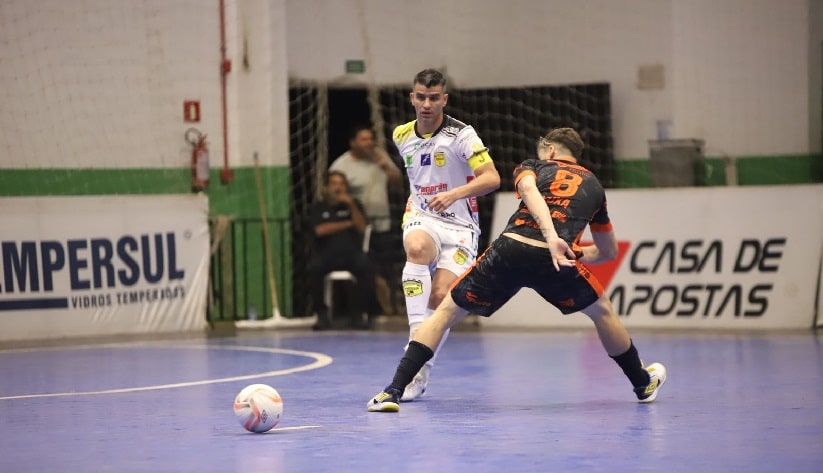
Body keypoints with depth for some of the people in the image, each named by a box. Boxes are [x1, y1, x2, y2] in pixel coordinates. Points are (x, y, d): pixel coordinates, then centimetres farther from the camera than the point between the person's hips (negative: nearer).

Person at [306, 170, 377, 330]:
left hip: (351, 253, 1)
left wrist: (351, 206, -9)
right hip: (326, 255, -1)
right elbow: (320, 230, -5)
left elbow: (361, 227, 3)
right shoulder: (318, 208, 13)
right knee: (313, 268, -34)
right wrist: (347, 224, 0)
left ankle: (358, 312, -16)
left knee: (365, 266, -33)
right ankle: (322, 314, -18)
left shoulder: (353, 204, 17)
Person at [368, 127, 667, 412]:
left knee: (446, 313, 14)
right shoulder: (593, 185, 31)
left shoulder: (531, 168, 24)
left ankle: (393, 392, 3)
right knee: (603, 312, 31)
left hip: (509, 250, -1)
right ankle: (644, 384, 45)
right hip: (553, 260, 1)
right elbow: (609, 251, 40)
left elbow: (530, 191, -5)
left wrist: (551, 236, -18)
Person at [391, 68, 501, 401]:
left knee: (440, 296, -18)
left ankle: (421, 372, 1)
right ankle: (416, 335, -39)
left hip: (459, 226, -2)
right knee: (416, 248, -35)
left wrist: (453, 194, -35)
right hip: (421, 218, 2)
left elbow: (492, 178, -22)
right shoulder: (402, 136, 7)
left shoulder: (461, 134, -10)